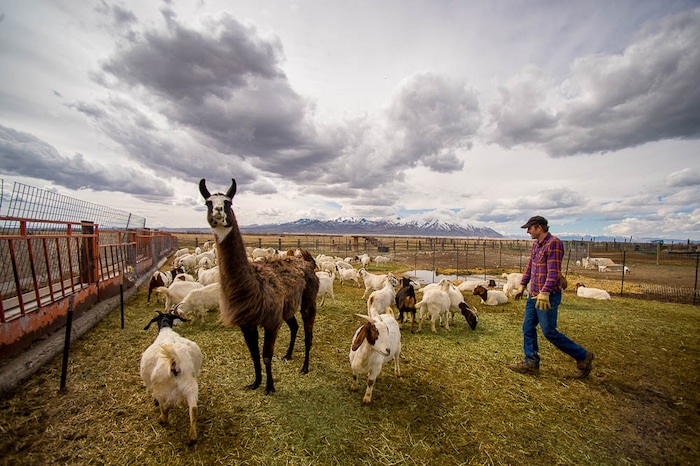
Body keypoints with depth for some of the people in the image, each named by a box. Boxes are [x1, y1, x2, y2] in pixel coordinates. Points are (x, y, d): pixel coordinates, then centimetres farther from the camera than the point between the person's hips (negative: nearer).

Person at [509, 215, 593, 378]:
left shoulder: (553, 243, -16)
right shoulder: (536, 244, 11)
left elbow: (554, 272, -22)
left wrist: (545, 293, -27)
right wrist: (522, 285, 19)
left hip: (547, 296, -9)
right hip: (533, 294, 9)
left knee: (549, 331, 2)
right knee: (528, 328, 9)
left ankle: (582, 356, 23)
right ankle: (531, 363, 19)